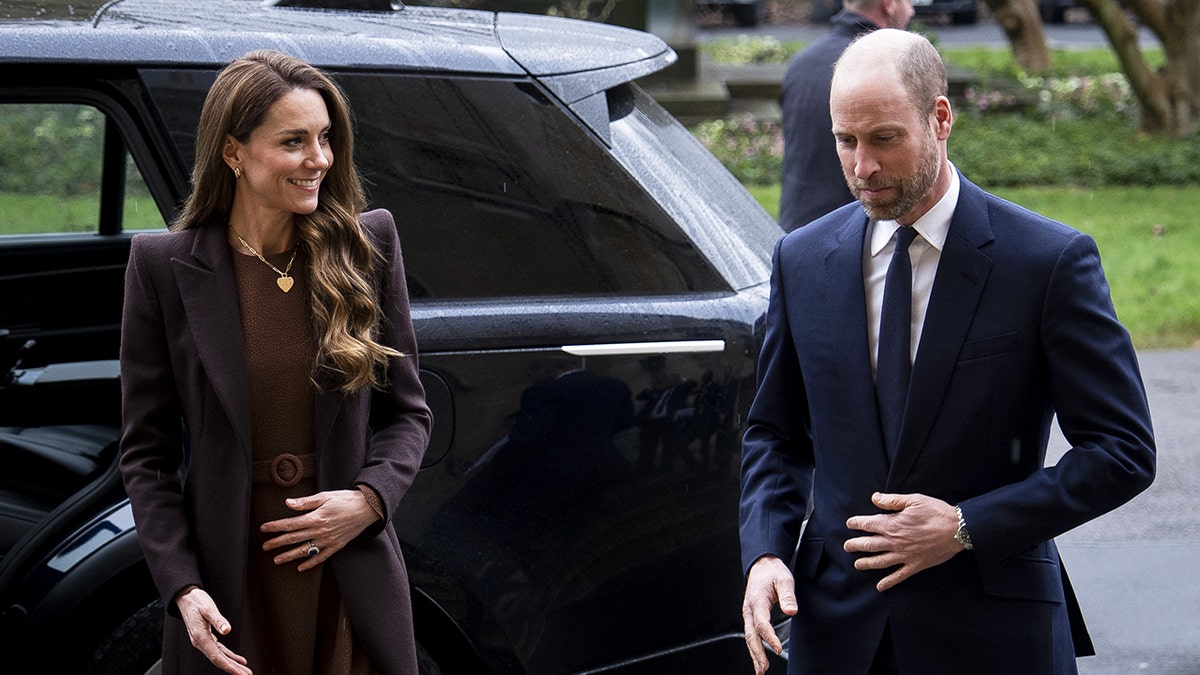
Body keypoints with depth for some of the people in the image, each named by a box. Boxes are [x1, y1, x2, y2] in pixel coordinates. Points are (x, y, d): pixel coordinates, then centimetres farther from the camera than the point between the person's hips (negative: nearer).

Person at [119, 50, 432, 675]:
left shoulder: (368, 244, 1)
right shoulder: (163, 265, -5)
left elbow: (406, 412, 7)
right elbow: (146, 453, -2)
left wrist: (369, 500, -11)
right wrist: (183, 588, -12)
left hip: (355, 583, 1)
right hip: (231, 590, -1)